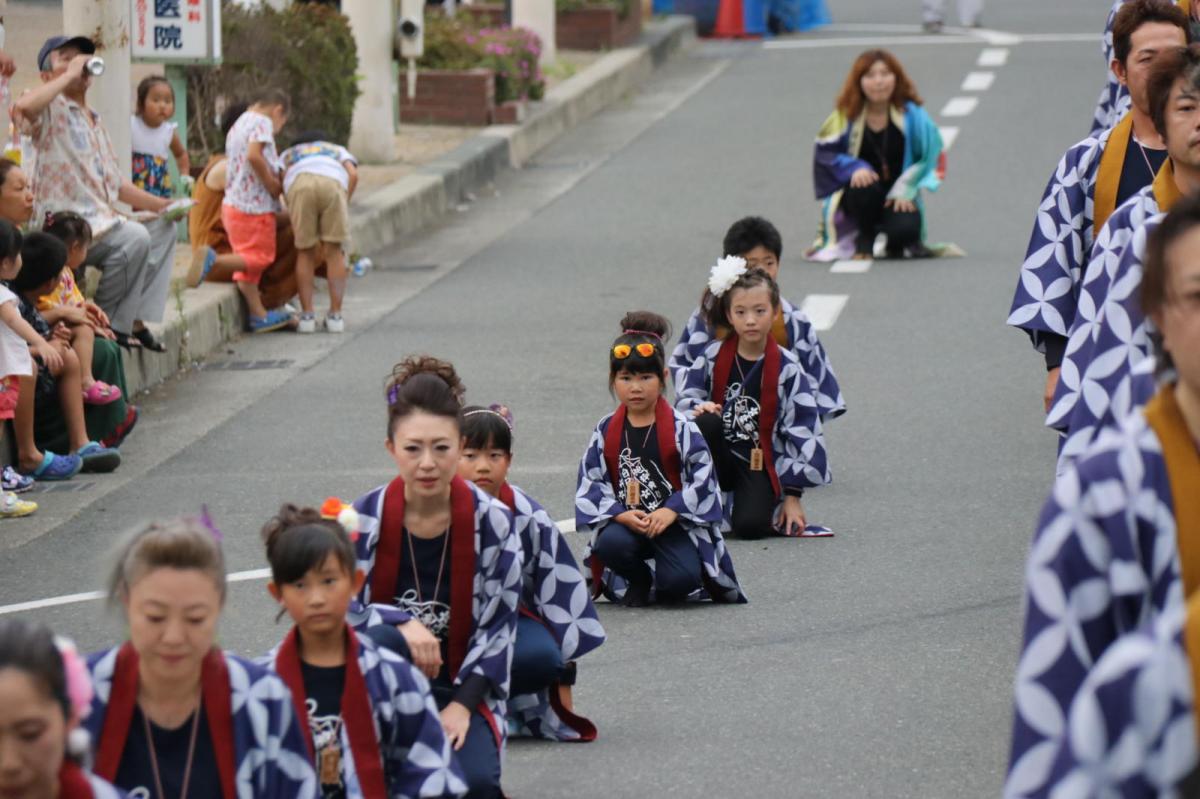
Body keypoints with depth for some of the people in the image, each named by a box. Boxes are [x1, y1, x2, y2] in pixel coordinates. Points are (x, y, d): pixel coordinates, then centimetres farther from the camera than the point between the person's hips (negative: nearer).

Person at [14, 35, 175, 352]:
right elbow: (23, 107, -31)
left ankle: (135, 320, 4)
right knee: (135, 238, -28)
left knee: (163, 228, 13)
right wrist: (69, 75, -20)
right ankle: (109, 324, -14)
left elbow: (116, 183, 25)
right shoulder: (51, 110, -4)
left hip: (102, 221, 10)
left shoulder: (94, 121, 23)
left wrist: (159, 205, 12)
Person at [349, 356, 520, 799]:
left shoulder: (492, 521, -6)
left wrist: (462, 704, -14)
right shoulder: (362, 520, -7)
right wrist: (401, 624, -26)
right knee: (383, 644, -37)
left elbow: (499, 625, -4)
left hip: (459, 691, 0)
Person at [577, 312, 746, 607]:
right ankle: (638, 580, 2)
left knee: (681, 579, -30)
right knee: (610, 544, -35)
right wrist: (621, 515, -15)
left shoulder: (681, 428, -2)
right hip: (624, 523, 2)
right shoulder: (606, 431, 4)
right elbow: (590, 483, 1)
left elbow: (702, 477, -5)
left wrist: (671, 511, -19)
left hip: (675, 521, -2)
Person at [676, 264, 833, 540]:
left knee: (750, 525, -28)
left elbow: (802, 433, -4)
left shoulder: (786, 368, -6)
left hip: (760, 465, -2)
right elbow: (684, 398, 5)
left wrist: (793, 494, -6)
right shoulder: (713, 357, -1)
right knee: (706, 422, -31)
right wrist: (698, 409, -21)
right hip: (719, 458, 2)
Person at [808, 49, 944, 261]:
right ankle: (864, 238, -4)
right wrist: (854, 168, -23)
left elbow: (929, 156, 0)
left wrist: (905, 190, -11)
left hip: (897, 196, 0)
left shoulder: (911, 114, -4)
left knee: (905, 229, -31)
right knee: (864, 187, -37)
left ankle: (895, 243, 12)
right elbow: (824, 153, -4)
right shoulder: (846, 116, -4)